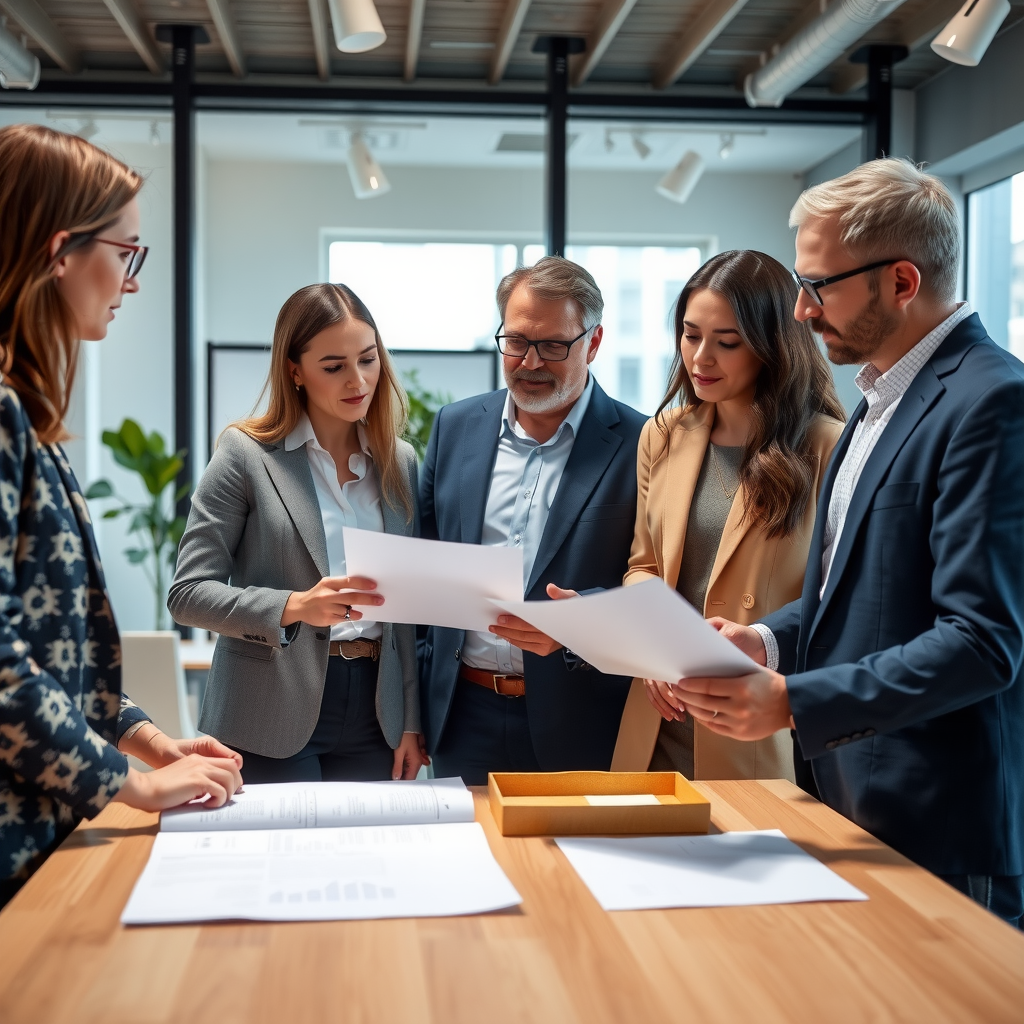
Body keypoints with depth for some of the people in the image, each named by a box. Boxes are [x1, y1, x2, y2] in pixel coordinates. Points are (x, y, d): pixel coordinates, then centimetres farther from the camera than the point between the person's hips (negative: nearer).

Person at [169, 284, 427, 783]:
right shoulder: (246, 453, -4)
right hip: (273, 714, -4)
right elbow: (188, 593, -8)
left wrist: (411, 721, 6)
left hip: (373, 708, 4)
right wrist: (296, 606, -22)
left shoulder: (401, 461, 10)